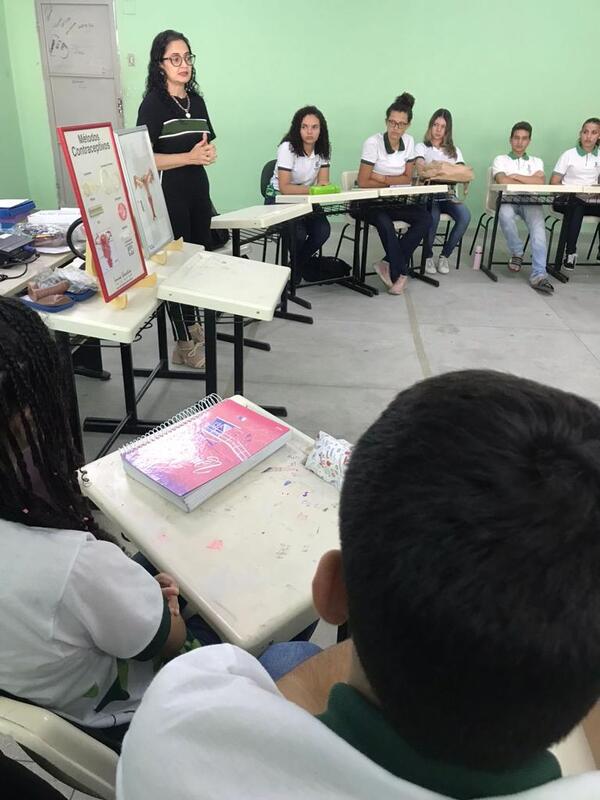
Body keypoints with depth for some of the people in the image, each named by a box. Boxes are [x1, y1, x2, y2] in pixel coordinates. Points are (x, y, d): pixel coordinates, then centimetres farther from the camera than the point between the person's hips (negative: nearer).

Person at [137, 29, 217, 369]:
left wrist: (209, 153, -3)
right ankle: (183, 344, 9)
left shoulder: (196, 100, 11)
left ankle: (194, 324, 33)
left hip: (198, 190, 7)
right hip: (169, 194, -7)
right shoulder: (153, 103, -10)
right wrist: (189, 157, -22)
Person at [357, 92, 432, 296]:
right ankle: (401, 272, -18)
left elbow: (408, 178, 5)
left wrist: (382, 178, -10)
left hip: (397, 201, 5)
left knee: (425, 218, -20)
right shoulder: (373, 142, -13)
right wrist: (394, 181, -7)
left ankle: (390, 264, -13)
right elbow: (363, 182, -16)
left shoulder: (409, 142, 3)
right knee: (385, 223, -36)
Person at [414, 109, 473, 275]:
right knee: (433, 217, -36)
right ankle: (427, 256, -11)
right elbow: (421, 171, -13)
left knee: (465, 216, -28)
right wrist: (448, 171, -15)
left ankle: (445, 256, -10)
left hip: (448, 195, 3)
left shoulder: (454, 150, 18)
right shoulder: (421, 147, 8)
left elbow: (466, 175, 4)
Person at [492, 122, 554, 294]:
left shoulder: (536, 161, 24)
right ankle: (517, 252, -13)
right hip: (507, 200, -1)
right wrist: (530, 184, -3)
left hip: (530, 202, 1)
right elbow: (502, 180, -5)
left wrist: (515, 176, -1)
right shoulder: (500, 159, 17)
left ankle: (538, 275, -42)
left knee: (538, 225, -32)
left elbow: (540, 181, 2)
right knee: (505, 214, -39)